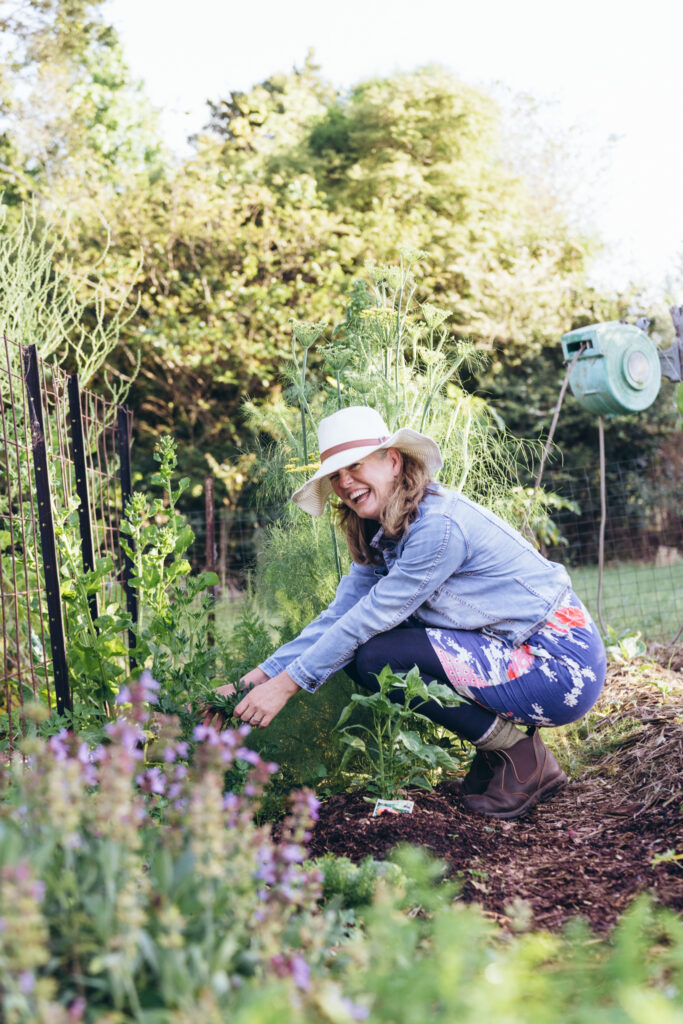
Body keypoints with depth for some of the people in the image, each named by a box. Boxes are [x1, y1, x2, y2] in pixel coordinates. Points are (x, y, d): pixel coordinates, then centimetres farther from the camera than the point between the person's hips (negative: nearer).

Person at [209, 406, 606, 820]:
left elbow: (371, 616, -21)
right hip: (515, 651, 9)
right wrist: (257, 679, -5)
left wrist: (286, 684, -16)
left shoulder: (440, 524, -21)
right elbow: (339, 615, 3)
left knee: (376, 656, -18)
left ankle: (521, 757, -5)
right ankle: (503, 732, 7)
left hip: (562, 665, -9)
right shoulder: (383, 537, 7)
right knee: (363, 645, 2)